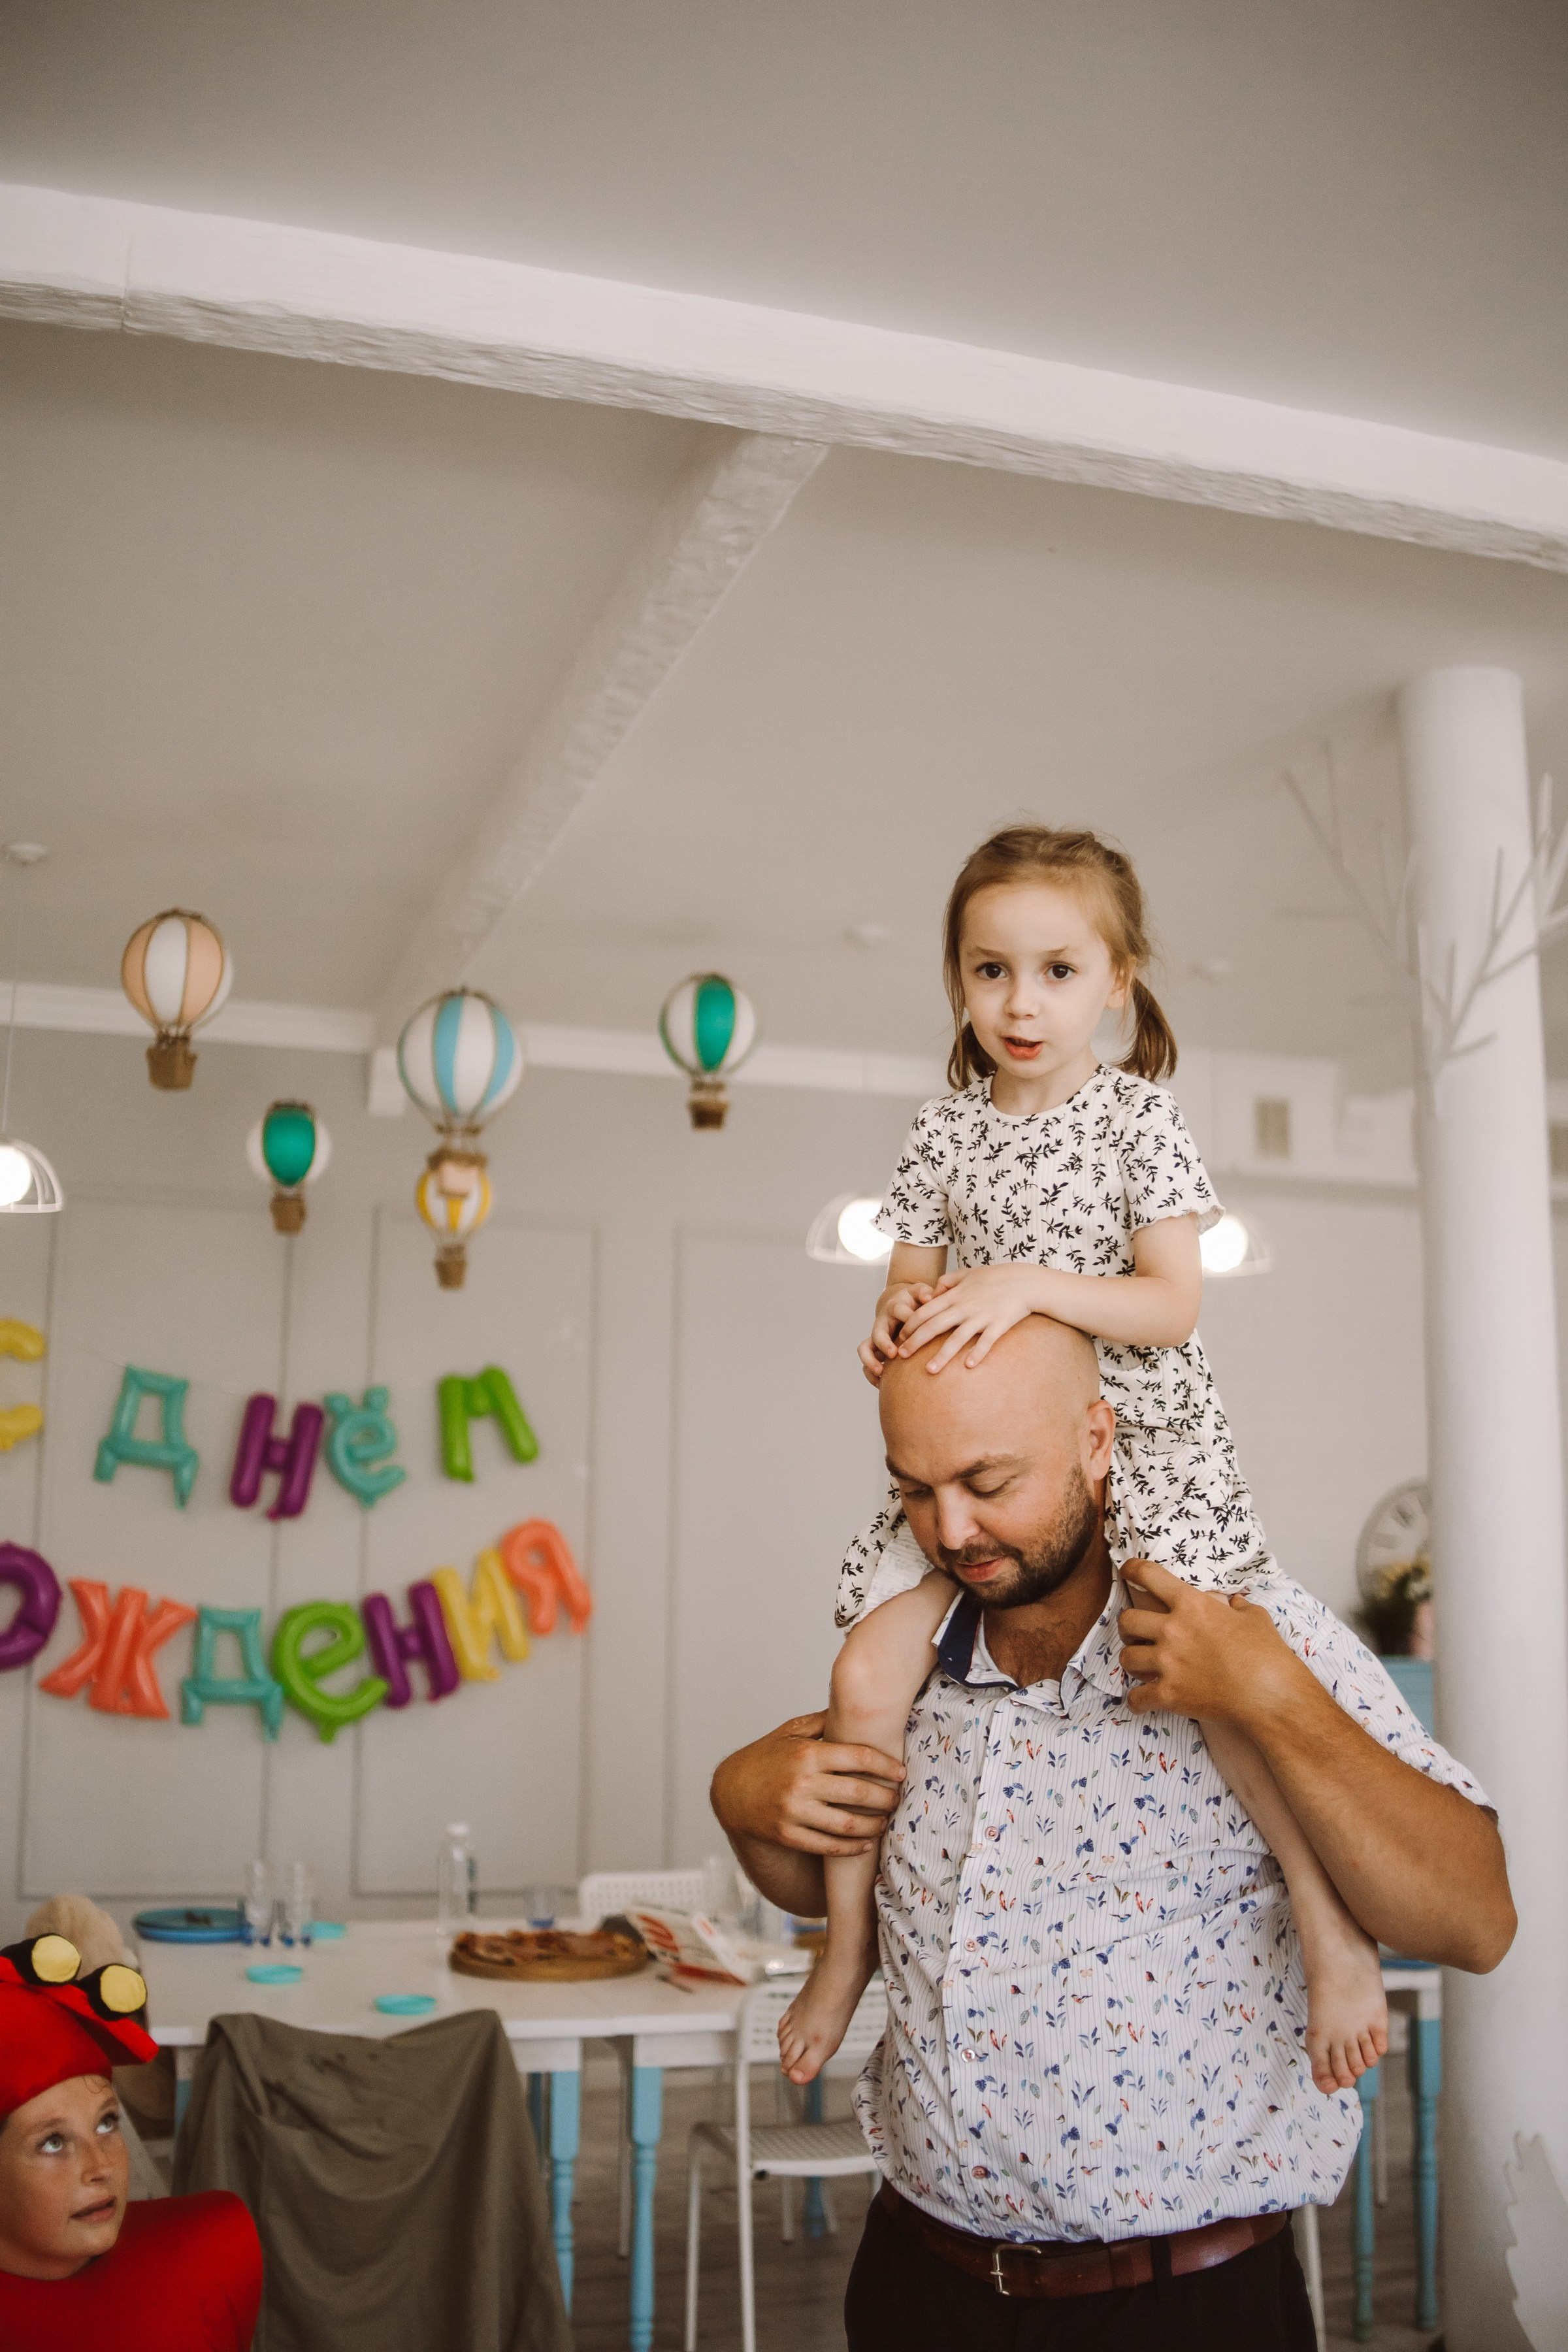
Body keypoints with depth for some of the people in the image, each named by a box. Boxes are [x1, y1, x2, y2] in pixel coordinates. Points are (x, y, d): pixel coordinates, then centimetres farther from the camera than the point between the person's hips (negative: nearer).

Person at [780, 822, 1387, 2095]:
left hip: (1140, 1440, -3)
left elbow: (1173, 1305, -13)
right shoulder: (946, 1132, 6)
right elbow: (910, 1286, 9)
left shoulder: (1140, 1120, -5)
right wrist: (901, 1311, -16)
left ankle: (1334, 1926, -6)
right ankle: (851, 1938, 13)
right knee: (867, 1678, -8)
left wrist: (1029, 1284, -27)